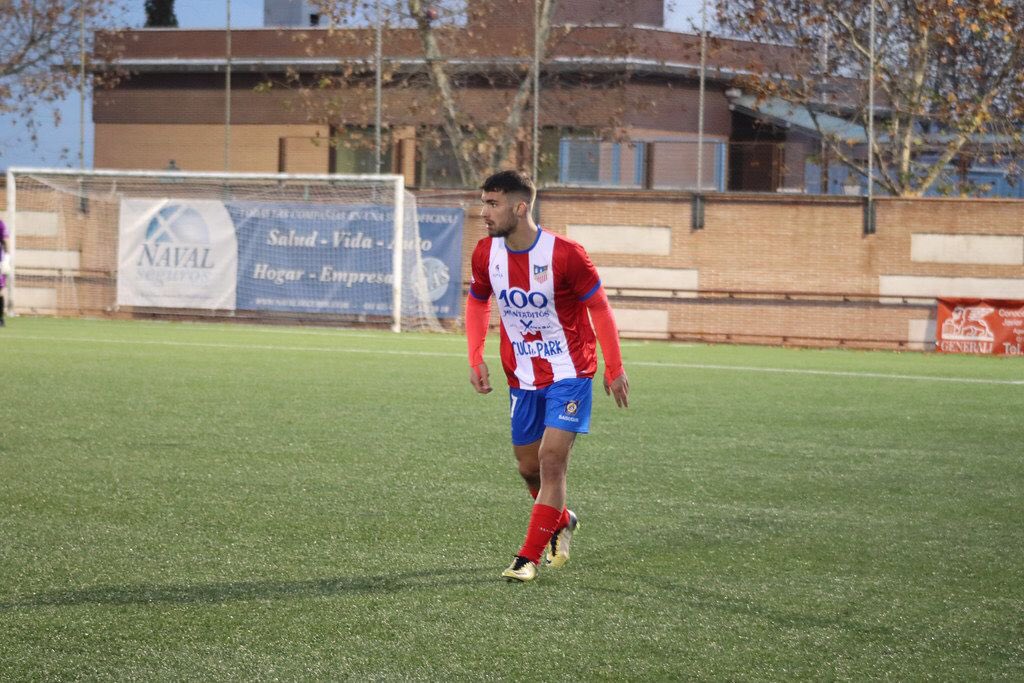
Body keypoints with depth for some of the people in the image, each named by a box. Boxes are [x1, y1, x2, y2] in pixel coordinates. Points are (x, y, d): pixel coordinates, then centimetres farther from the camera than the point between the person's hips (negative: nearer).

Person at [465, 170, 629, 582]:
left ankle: (529, 557, -9)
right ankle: (562, 522, 40)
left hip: (570, 375, -5)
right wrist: (475, 359, 4)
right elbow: (477, 302, 14)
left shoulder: (564, 254, -20)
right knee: (528, 466, 10)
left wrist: (614, 369, -6)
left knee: (552, 459, -15)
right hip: (522, 378, 5)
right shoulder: (486, 254, -5)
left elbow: (599, 307, -9)